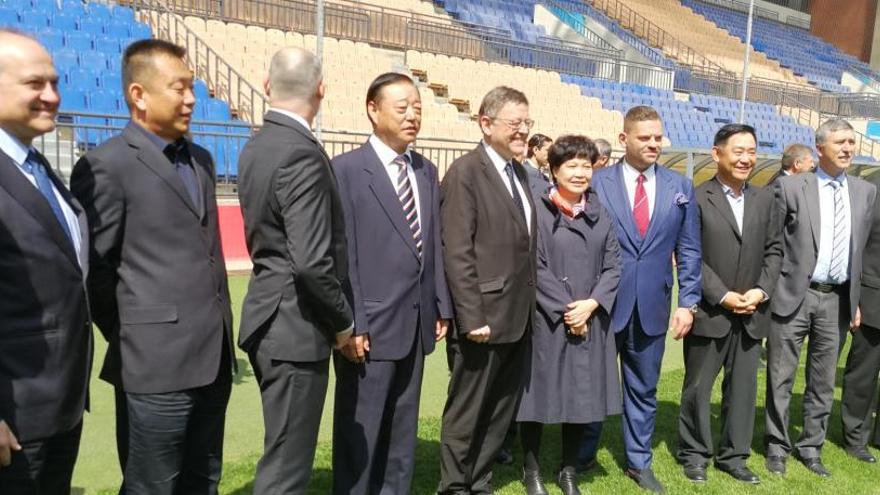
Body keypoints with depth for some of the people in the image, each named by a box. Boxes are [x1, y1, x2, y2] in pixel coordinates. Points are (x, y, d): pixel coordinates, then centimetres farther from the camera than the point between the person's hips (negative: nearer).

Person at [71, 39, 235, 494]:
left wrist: (220, 338, 15)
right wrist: (129, 340, -1)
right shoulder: (106, 164, -9)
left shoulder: (201, 160, 14)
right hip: (156, 363, -7)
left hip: (214, 359, 7)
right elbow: (94, 268, -8)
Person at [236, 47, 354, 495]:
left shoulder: (256, 147, 9)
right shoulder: (303, 155, -20)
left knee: (283, 452, 23)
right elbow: (312, 263, -26)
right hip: (296, 326, -9)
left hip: (269, 318, 9)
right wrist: (343, 321, -10)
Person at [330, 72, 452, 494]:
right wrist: (350, 324, -15)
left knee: (403, 430, 18)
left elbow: (435, 244, 12)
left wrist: (441, 307, 10)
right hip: (371, 325, -6)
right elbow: (340, 255, -13)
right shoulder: (346, 169, -9)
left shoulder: (427, 171, 11)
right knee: (359, 432, 8)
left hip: (416, 324, 6)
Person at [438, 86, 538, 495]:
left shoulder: (520, 173, 13)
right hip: (484, 318, -8)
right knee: (466, 411, 8)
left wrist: (529, 305, 11)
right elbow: (457, 253, -17)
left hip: (518, 317, 8)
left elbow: (524, 247, 14)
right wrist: (471, 317, -20)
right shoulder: (465, 173, -12)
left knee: (501, 411, 18)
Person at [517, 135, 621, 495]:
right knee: (541, 391, 5)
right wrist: (563, 309, -13)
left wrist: (591, 304, -10)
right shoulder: (536, 209, -6)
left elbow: (613, 265, 5)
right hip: (546, 320, -4)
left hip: (590, 320, 5)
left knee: (581, 394, 11)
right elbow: (534, 266, -10)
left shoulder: (600, 214, 9)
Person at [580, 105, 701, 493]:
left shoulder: (680, 187, 5)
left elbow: (688, 251, 6)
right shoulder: (596, 182, -5)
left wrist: (687, 302, 0)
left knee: (643, 389, 15)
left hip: (652, 307, 3)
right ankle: (582, 455, 30)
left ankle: (639, 462, 32)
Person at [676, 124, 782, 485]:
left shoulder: (764, 199, 10)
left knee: (743, 387, 12)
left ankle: (733, 455, 26)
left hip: (751, 314, 5)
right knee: (698, 387, 8)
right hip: (709, 312, -4)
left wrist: (762, 290, -5)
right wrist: (722, 296, -14)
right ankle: (694, 454, 23)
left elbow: (774, 250, 10)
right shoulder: (696, 199, -7)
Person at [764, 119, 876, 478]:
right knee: (781, 378, 6)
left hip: (837, 299, 4)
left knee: (823, 381, 14)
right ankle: (777, 446, 21)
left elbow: (861, 250, 12)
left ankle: (811, 447, 29)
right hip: (793, 295, -4)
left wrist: (856, 300, 10)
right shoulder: (790, 187, -5)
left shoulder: (865, 192, 9)